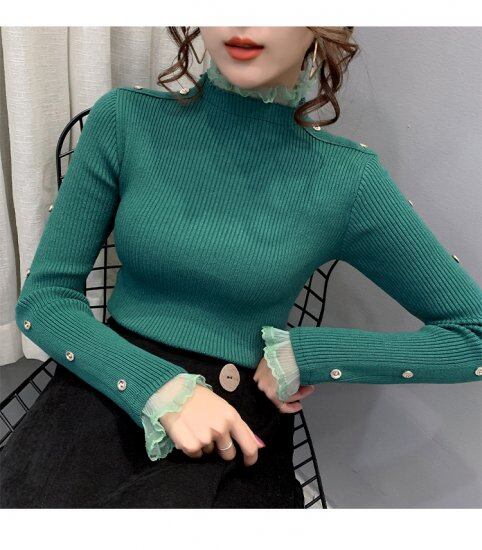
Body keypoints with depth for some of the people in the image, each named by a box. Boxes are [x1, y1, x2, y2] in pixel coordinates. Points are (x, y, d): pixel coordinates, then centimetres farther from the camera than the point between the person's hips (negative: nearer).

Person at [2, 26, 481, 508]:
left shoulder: (346, 178, -9)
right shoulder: (126, 120, -5)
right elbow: (43, 296, -2)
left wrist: (301, 355, -11)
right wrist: (163, 389, -18)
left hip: (233, 442, -2)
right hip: (107, 393, 3)